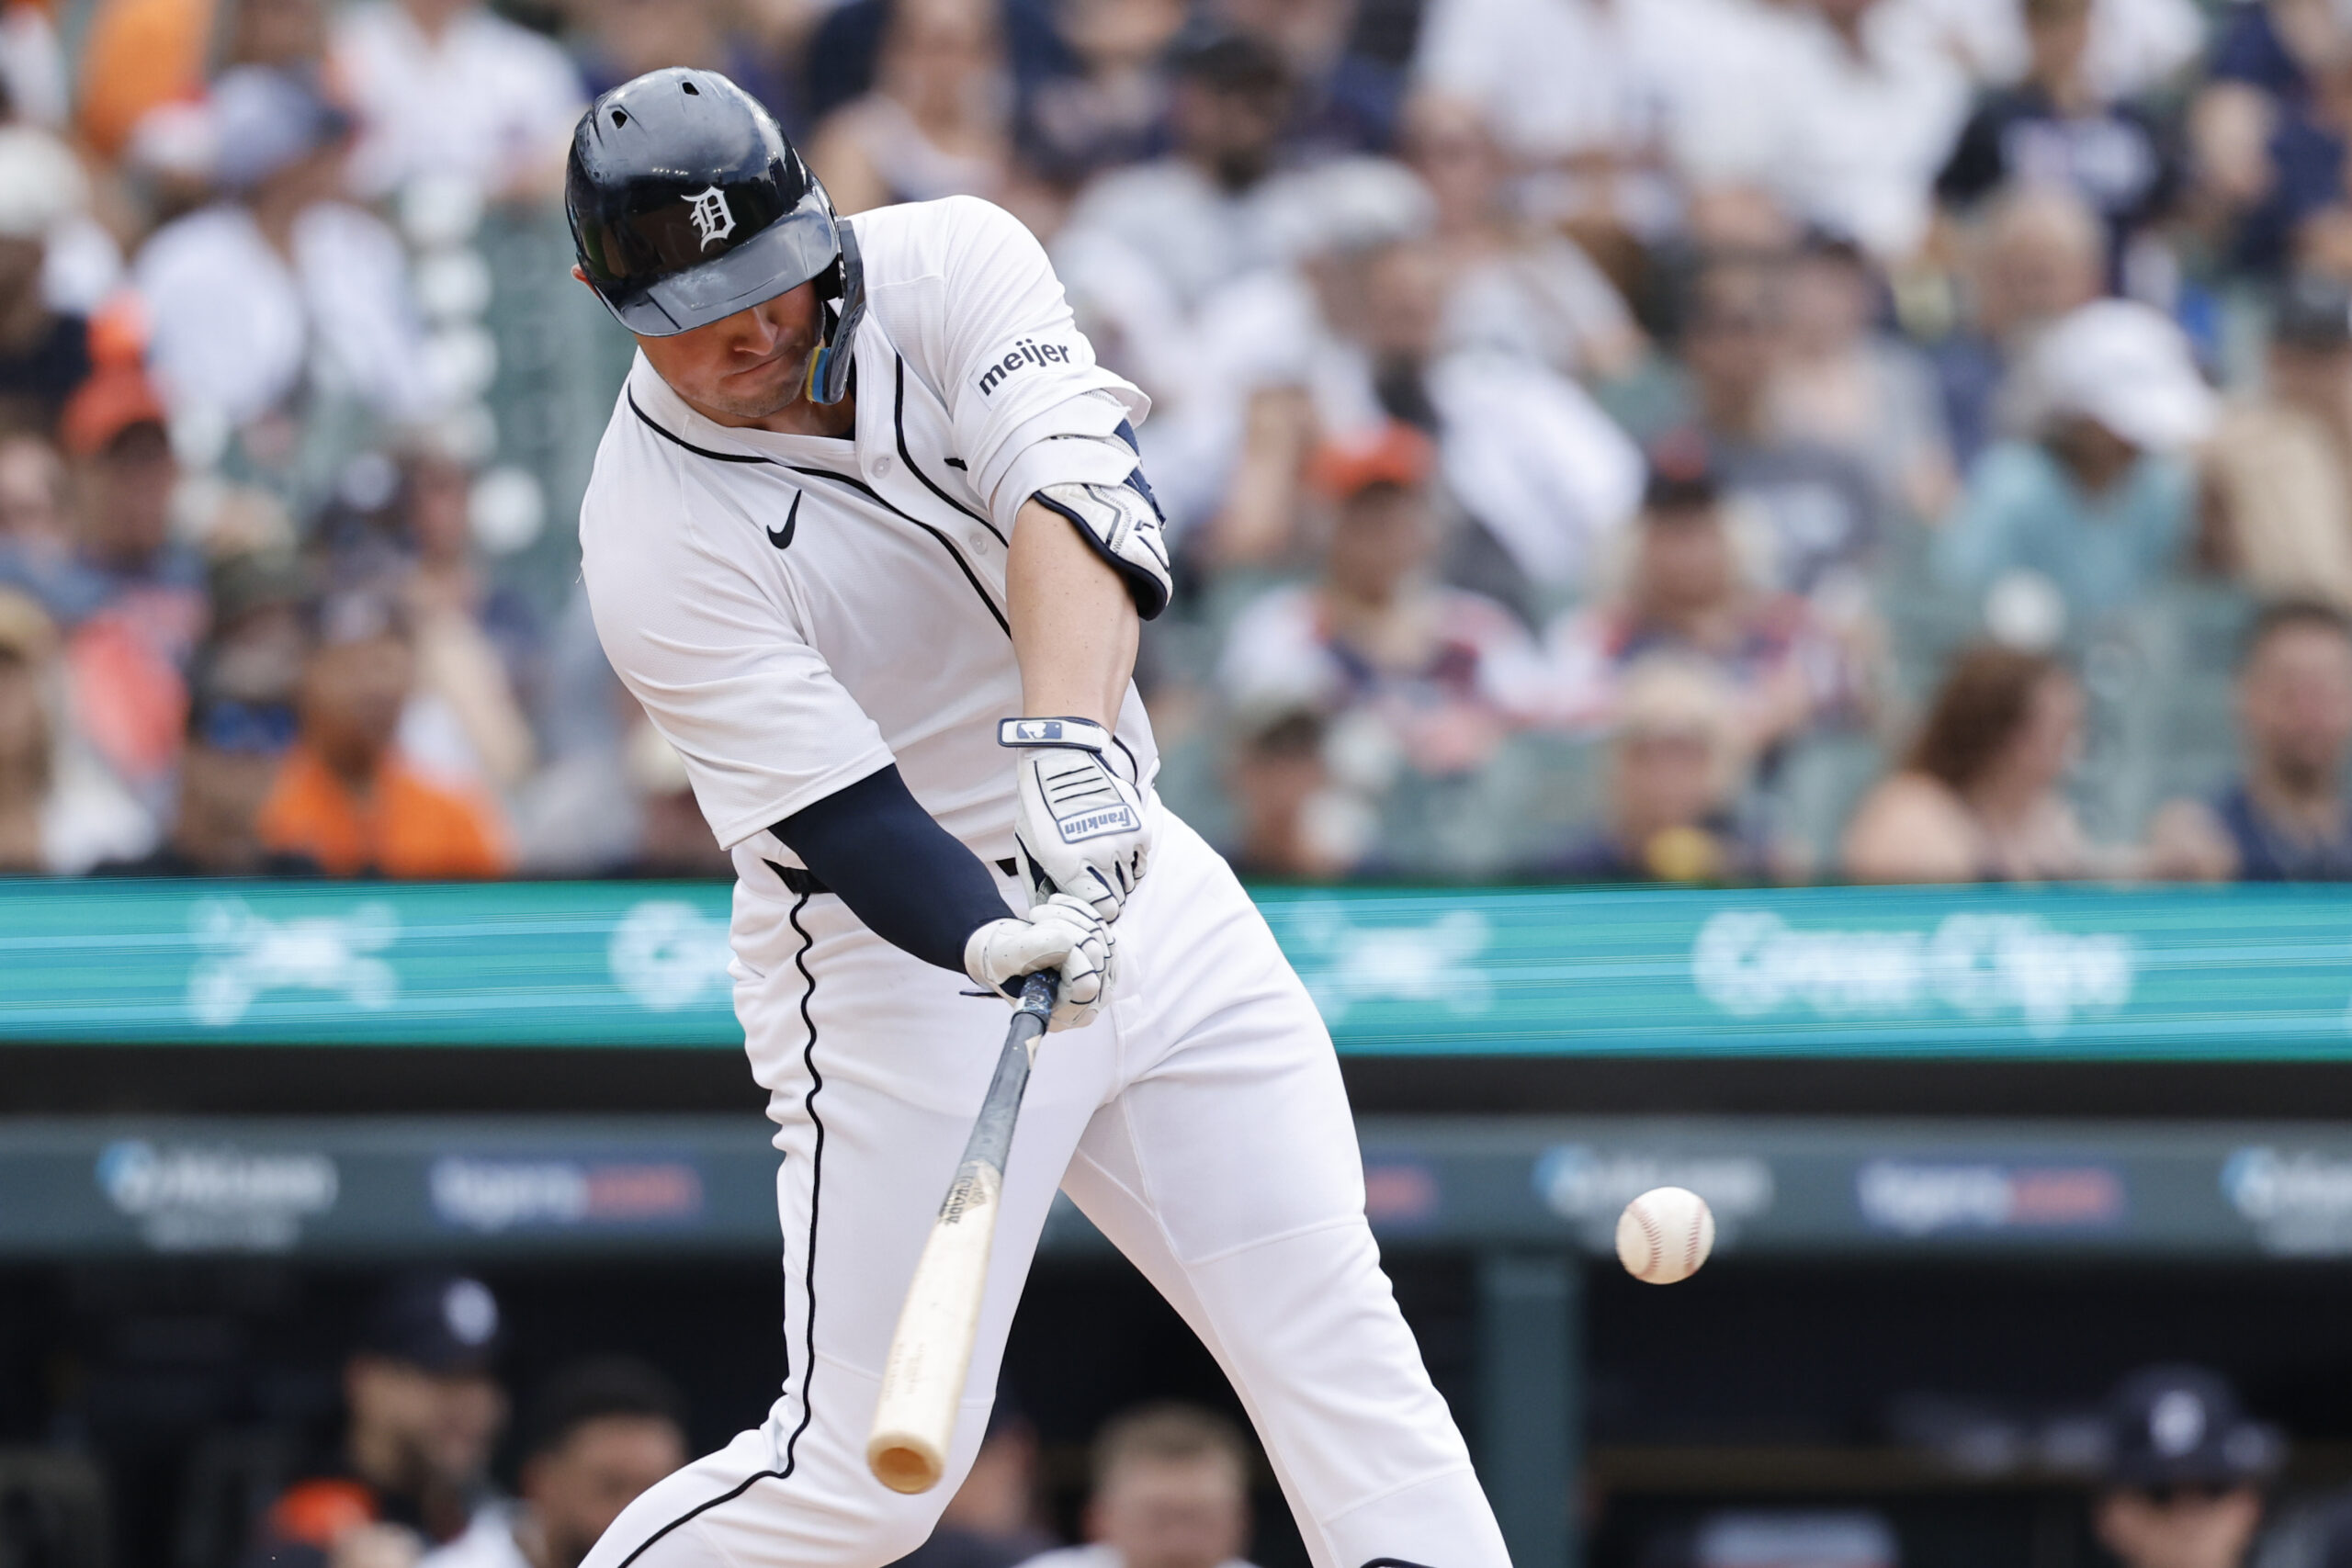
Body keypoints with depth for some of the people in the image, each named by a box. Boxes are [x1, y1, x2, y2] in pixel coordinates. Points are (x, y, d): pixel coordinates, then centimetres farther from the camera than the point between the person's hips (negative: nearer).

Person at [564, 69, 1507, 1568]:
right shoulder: (653, 541, -18)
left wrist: (1066, 736, -44)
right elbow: (840, 820, -25)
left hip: (1133, 874, 5)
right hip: (899, 945, -5)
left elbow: (1070, 489, -26)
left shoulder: (948, 266, -8)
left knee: (1338, 1334, -1)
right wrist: (1001, 945, -44)